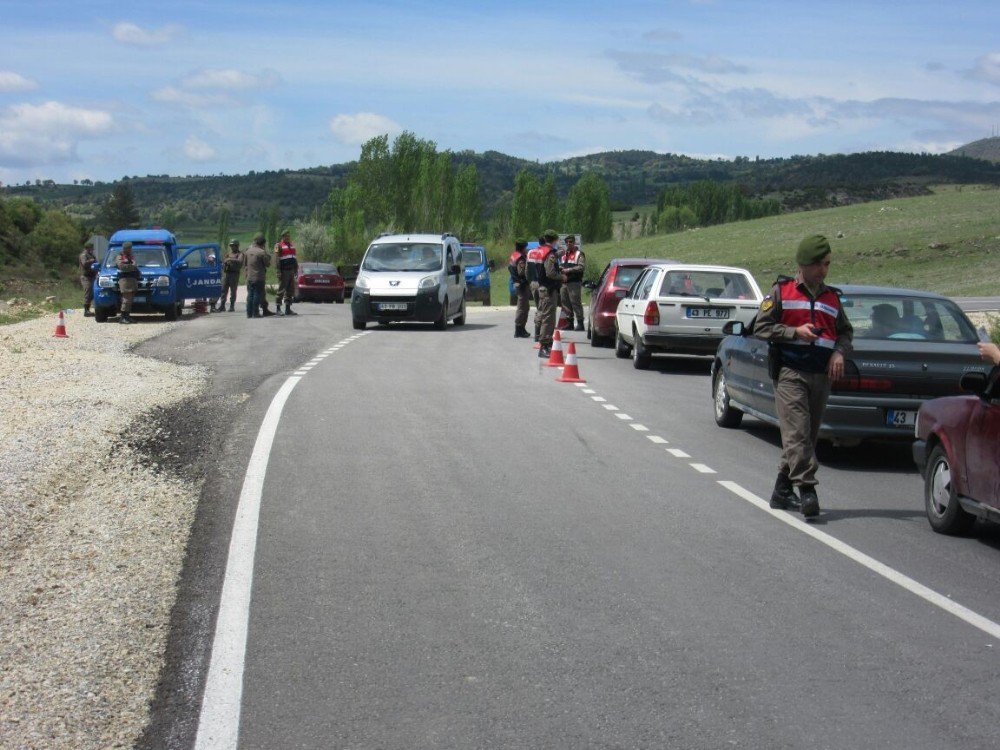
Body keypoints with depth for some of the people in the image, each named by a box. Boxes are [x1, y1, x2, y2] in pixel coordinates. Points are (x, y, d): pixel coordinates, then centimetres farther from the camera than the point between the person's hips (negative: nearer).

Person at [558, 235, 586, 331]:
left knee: (576, 302, -10)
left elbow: (581, 267, -12)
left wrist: (568, 270, -17)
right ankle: (570, 322, 18)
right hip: (564, 282, 7)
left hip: (574, 282, -7)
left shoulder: (579, 253, -1)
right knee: (565, 302, 9)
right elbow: (560, 264, 29)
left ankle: (580, 323, -7)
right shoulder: (563, 253, 20)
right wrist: (560, 268, 5)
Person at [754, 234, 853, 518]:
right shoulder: (781, 291, 4)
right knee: (797, 432, -16)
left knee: (807, 435, 8)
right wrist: (795, 332, -13)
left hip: (822, 375, 5)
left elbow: (846, 331, 24)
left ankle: (782, 491, 19)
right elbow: (761, 327, 0)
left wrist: (840, 352, 2)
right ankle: (807, 490, -23)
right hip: (790, 372, -5)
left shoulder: (832, 297, 17)